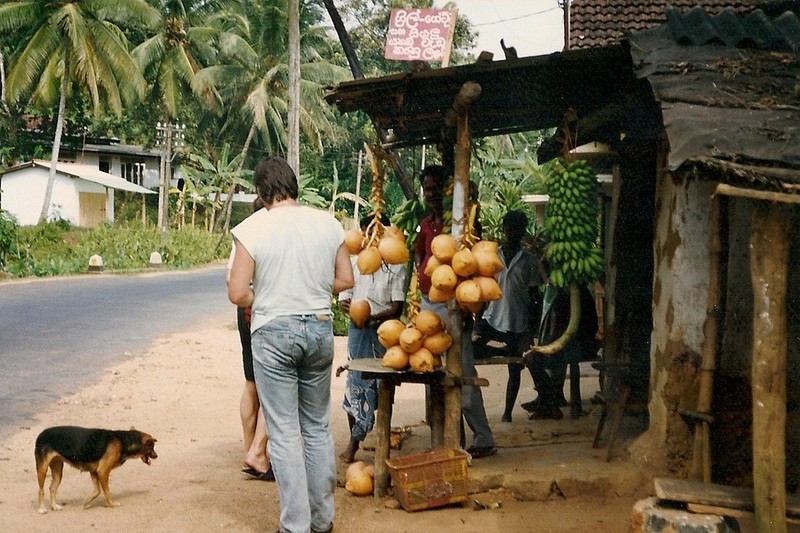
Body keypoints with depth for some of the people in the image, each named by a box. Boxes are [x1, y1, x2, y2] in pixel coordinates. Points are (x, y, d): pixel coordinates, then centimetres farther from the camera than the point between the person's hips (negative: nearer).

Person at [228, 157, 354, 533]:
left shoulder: (252, 228, -11)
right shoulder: (328, 223, 0)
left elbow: (237, 293, -13)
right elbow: (345, 280, 6)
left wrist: (264, 299, 7)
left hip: (273, 333, -4)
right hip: (319, 329, 4)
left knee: (284, 433, 3)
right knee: (318, 428, 16)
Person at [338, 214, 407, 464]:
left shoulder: (395, 267, 1)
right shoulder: (354, 262, 8)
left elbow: (397, 308, -3)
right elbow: (343, 298, 7)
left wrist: (372, 317, -20)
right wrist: (348, 307, -18)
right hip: (358, 330, 1)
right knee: (357, 381, -5)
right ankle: (354, 440, 4)